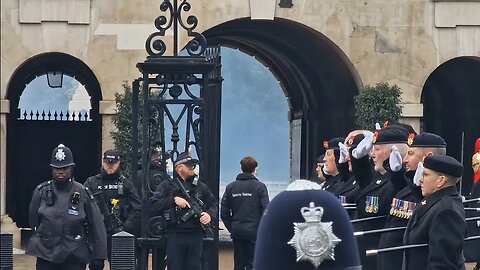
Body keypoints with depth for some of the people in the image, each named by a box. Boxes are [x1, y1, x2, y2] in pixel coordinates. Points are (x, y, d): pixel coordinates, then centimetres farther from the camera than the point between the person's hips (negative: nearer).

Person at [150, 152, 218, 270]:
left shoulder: (201, 187, 14)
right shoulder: (167, 186, 3)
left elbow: (214, 205, 17)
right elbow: (154, 206, -6)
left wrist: (210, 214, -5)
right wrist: (173, 200, -17)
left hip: (196, 237, 3)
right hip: (175, 237, -3)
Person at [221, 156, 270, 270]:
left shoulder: (230, 187, 7)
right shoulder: (259, 187, -4)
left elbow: (224, 213, 5)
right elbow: (265, 211, -9)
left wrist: (232, 228, 10)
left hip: (236, 232, 4)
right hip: (254, 231, -4)